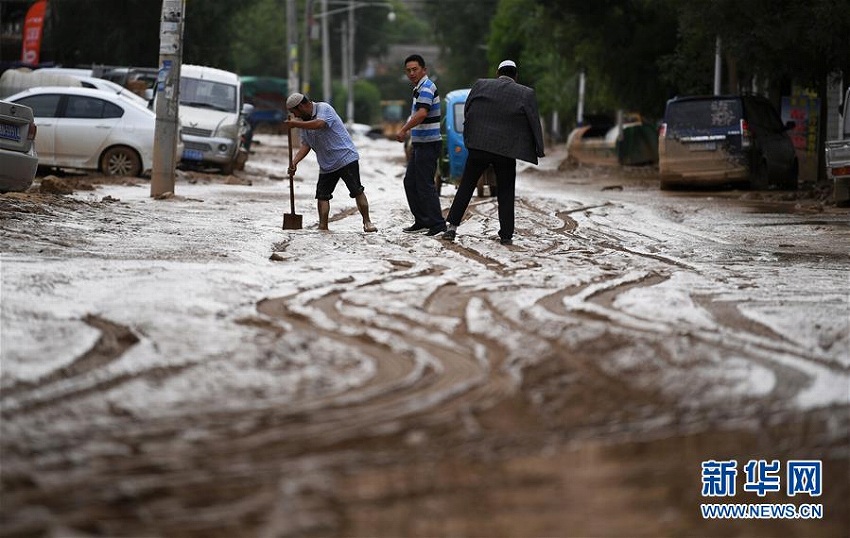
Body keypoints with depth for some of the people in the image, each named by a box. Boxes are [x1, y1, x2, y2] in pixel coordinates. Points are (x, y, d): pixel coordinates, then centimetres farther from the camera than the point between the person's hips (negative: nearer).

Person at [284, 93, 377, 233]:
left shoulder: (324, 109, -11)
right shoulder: (304, 121, 13)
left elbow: (319, 124, -32)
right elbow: (305, 145, 7)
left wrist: (295, 124, -30)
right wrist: (294, 161, -9)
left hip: (345, 157, -8)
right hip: (326, 165, 8)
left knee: (356, 190, -9)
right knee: (322, 195, -1)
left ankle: (367, 222, -2)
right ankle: (323, 227, 1)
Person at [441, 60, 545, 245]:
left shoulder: (480, 85, 3)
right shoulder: (526, 94, -2)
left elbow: (466, 112, 8)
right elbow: (534, 123, -2)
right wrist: (538, 150, 5)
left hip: (479, 146, 1)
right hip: (506, 151, -1)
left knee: (466, 187, 10)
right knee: (506, 194, 9)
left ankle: (452, 226, 3)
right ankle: (506, 235, 8)